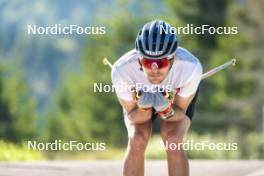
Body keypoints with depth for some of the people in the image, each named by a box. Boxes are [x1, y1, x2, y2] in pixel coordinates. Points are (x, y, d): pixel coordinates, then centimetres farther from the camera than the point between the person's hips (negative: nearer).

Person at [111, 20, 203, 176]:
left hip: (177, 97, 0)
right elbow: (133, 117, -22)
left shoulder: (191, 68, -39)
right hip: (139, 94, 0)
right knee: (137, 142, -24)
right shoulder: (122, 70, -38)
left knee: (173, 141, -25)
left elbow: (180, 113, -23)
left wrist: (166, 110, -46)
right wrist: (143, 107, -45)